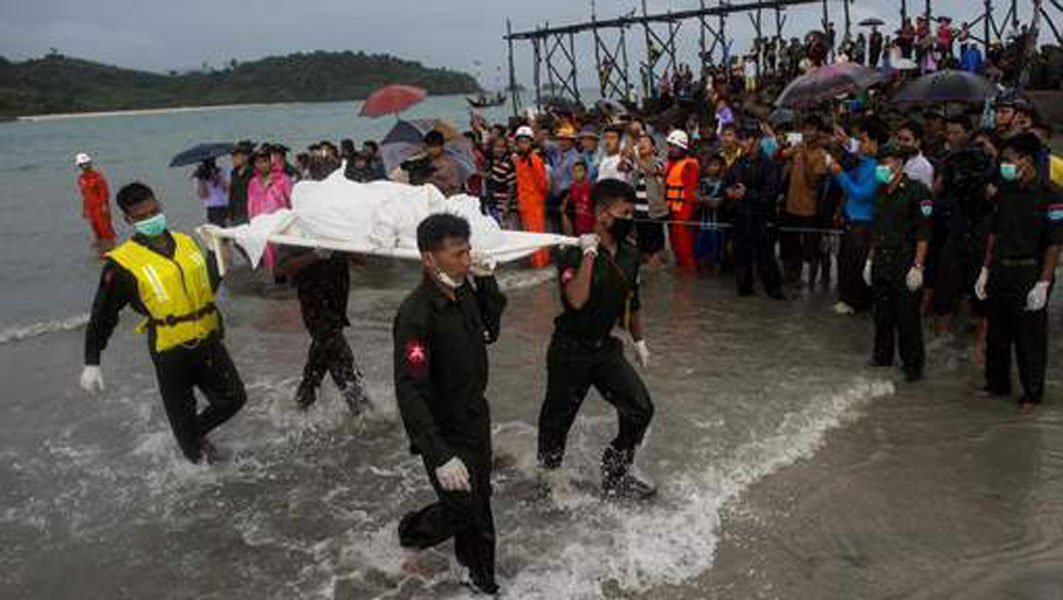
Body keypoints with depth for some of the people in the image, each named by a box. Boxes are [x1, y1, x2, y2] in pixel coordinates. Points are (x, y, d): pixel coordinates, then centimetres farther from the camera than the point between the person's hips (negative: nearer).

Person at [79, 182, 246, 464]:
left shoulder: (185, 242, 6)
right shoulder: (123, 263, -11)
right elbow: (102, 316, -6)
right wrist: (91, 363, -11)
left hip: (208, 342, 5)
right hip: (171, 353, -5)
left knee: (233, 398, 12)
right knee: (183, 416, 10)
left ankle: (196, 432, 39)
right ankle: (197, 457, 35)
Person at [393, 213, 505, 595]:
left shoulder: (465, 291, -4)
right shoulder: (416, 314, -29)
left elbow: (490, 330, 14)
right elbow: (410, 393, -31)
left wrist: (485, 280, -3)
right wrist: (440, 457, -35)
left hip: (475, 417, 8)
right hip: (445, 432, -7)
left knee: (479, 500, 19)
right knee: (462, 509, 1)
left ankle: (482, 579, 40)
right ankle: (413, 533, 32)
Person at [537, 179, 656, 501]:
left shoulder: (630, 256, 1)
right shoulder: (576, 254, -20)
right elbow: (577, 300, -37)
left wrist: (638, 341, 22)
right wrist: (589, 253, -33)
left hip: (606, 348, 6)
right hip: (570, 350, -6)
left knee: (640, 408, -2)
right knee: (559, 414, 11)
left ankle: (617, 470, 20)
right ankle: (550, 466, 40)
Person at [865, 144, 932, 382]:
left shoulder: (916, 191, -10)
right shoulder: (882, 191, 13)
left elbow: (923, 233, -14)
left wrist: (917, 266, -18)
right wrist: (870, 260, 17)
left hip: (905, 264, -7)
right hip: (882, 262, 7)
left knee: (907, 317, -2)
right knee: (882, 313, 13)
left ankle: (913, 365, 7)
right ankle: (882, 356, 27)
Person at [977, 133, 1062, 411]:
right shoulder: (1004, 191, 8)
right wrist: (986, 270, 12)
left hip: (1029, 273, -6)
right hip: (1000, 271, 6)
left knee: (1030, 338, 4)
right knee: (997, 333, 14)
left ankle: (1032, 394, 18)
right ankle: (997, 384, 29)